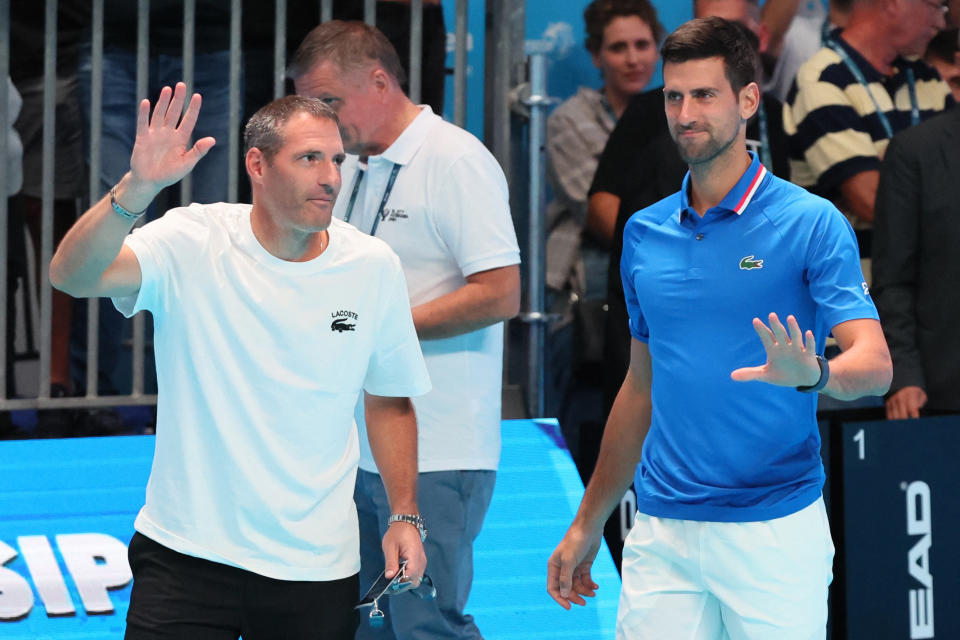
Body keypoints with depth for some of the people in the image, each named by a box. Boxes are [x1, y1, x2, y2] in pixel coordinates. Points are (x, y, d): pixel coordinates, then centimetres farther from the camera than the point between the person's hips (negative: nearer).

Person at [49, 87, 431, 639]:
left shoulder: (374, 267, 1)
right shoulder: (193, 244, -9)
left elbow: (389, 402, 12)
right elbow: (72, 276, -25)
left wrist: (406, 516, 5)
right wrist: (136, 189, -40)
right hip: (187, 553, -2)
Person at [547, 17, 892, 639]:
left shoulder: (812, 224, -4)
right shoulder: (645, 234, 11)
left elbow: (874, 365, -12)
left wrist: (812, 373, -35)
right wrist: (588, 525, 20)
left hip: (774, 533, -4)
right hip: (662, 534, 4)